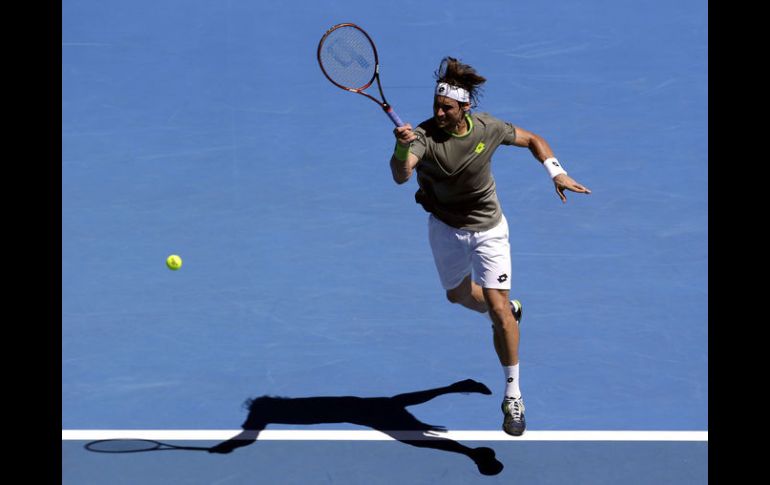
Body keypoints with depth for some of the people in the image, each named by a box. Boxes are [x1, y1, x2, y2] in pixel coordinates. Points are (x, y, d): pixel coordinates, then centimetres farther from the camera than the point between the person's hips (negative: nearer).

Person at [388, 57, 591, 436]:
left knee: (498, 310, -10)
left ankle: (512, 394, 1)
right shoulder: (424, 135, -26)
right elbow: (401, 175, -46)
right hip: (444, 228, 2)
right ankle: (508, 308, 57)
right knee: (459, 294, 23)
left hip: (487, 228, -1)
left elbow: (533, 140, 2)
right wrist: (401, 148, -68)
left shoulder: (487, 128, -18)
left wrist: (556, 172, -13)